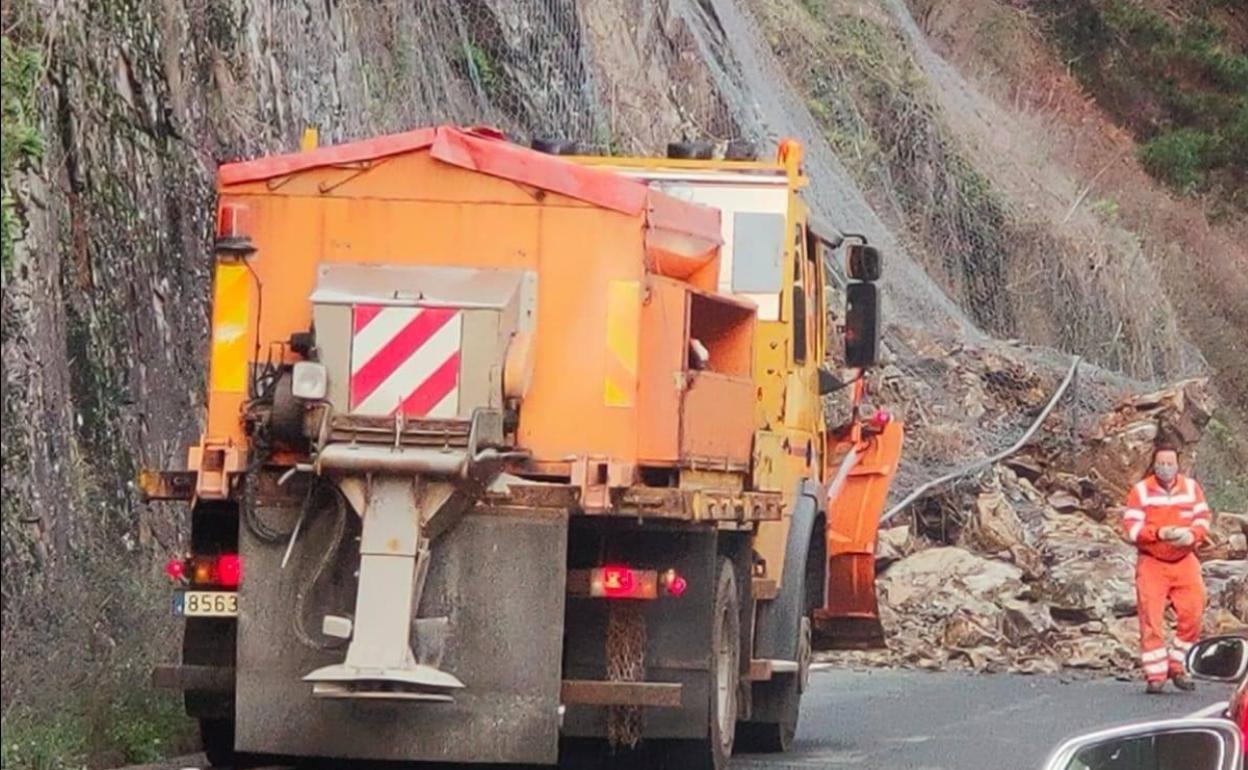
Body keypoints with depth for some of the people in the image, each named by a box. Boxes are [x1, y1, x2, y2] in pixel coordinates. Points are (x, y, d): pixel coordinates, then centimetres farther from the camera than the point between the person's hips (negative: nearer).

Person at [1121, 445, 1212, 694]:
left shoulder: (1191, 487, 5)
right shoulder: (1140, 491, -4)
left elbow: (1203, 517, 5)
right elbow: (1131, 526, -10)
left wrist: (1193, 534, -17)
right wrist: (1158, 533, -24)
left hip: (1184, 561, 3)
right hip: (1151, 562, -3)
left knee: (1193, 612, -6)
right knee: (1151, 618, -8)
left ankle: (1178, 667, 8)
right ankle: (1155, 675, -3)